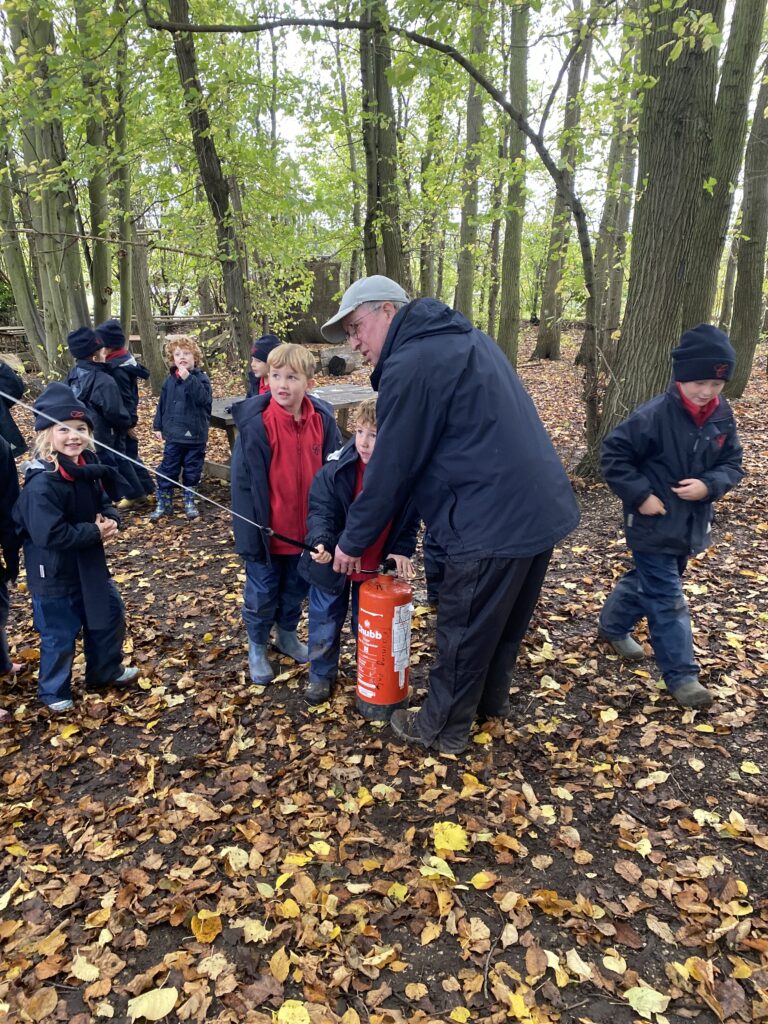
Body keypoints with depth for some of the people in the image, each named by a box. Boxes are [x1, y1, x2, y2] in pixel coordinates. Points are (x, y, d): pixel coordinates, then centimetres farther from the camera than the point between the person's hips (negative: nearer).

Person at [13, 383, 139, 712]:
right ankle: (53, 693, 34)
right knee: (59, 635, 10)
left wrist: (110, 521, -12)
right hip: (54, 573, -8)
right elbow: (50, 534, -32)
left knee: (110, 616, 21)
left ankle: (106, 672, 44)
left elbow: (104, 503, 11)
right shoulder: (41, 483, -27)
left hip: (90, 564, 8)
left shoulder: (86, 467, -2)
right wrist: (95, 533, -23)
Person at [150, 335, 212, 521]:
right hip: (173, 436, 3)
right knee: (167, 470, 7)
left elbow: (204, 398, -26)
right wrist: (158, 426, 9)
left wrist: (188, 379, -30)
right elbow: (162, 404, 10)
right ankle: (164, 503, 18)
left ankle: (190, 502, 26)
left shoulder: (201, 378, -8)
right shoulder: (169, 381, 3)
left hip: (195, 436, -3)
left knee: (192, 471, 11)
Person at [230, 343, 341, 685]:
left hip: (306, 528, 4)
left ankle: (287, 635, 46)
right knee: (262, 594, 12)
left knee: (296, 588, 22)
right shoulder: (255, 424, -19)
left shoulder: (323, 420, -7)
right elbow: (245, 483, -15)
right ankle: (257, 647, 35)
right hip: (268, 530, -4)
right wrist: (252, 534, -14)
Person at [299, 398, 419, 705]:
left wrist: (403, 550, -10)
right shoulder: (337, 468, -21)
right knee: (326, 622, 15)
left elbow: (410, 520, 0)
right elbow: (320, 509, -18)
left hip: (377, 568, 2)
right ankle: (321, 674, 38)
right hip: (333, 562, -1)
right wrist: (321, 541, -35)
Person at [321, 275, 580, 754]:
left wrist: (353, 541, 4)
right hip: (542, 506, 9)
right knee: (507, 619, 25)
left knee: (464, 631, 10)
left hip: (493, 521, -9)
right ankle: (492, 698, 46)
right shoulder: (465, 337, 16)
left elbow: (391, 468, -10)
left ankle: (443, 728, 30)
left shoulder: (410, 365, -14)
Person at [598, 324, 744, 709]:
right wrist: (640, 495, -20)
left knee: (648, 581, 23)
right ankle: (681, 674, 10)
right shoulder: (653, 415, -21)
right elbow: (612, 454, -17)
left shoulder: (722, 417, -1)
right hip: (653, 525, -7)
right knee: (667, 599, -1)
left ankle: (612, 625, 45)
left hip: (690, 524, 7)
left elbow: (732, 464, 5)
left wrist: (708, 486, -15)